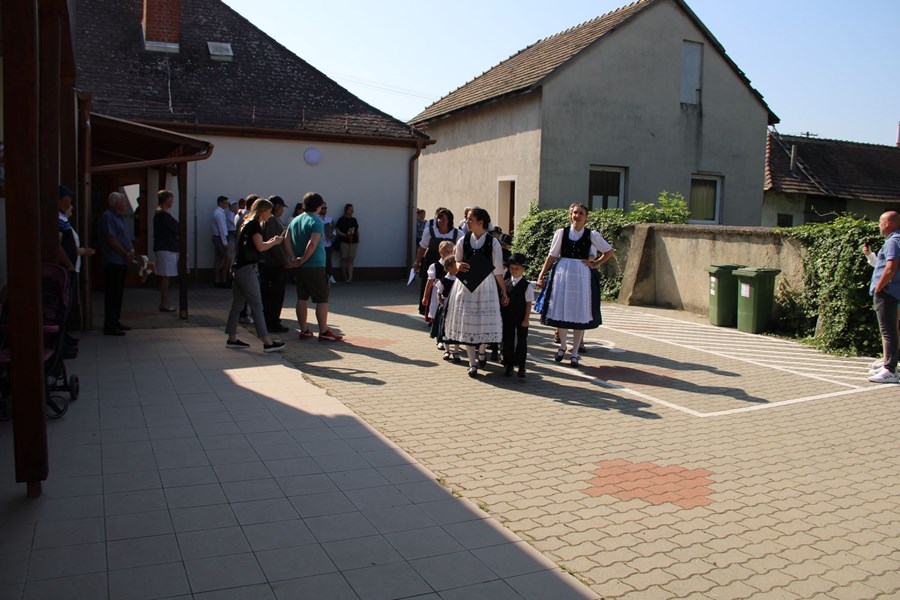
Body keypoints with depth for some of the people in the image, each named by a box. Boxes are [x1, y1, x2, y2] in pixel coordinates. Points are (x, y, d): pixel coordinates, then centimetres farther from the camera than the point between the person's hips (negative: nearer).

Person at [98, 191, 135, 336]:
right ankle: (110, 326, -5)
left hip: (121, 262, 10)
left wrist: (130, 252, 4)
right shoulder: (107, 216, -10)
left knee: (118, 293, 14)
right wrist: (126, 254, -12)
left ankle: (116, 322, 22)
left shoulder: (119, 217, 19)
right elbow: (111, 239, -17)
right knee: (112, 294, -8)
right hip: (113, 262, -10)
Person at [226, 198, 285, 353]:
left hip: (239, 268, 10)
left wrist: (271, 241, 10)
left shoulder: (247, 223, 17)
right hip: (247, 269, -10)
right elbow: (260, 247, -19)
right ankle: (267, 343, -6)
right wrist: (274, 242, -3)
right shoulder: (254, 224, -11)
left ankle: (232, 339, 16)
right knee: (257, 305, -8)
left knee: (237, 304, 12)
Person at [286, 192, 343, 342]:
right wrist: (303, 259, -16)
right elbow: (313, 243, -24)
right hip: (314, 267, -7)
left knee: (302, 298, 12)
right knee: (322, 299, 0)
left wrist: (293, 257, -4)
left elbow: (287, 241, 4)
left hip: (298, 267, 7)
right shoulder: (316, 221, -12)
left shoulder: (295, 221, 10)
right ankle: (324, 332, 1)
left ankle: (304, 330, 16)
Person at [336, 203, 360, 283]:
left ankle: (350, 277, -4)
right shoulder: (341, 220, -4)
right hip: (344, 242, -4)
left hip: (353, 242, 4)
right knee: (344, 259, 2)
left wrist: (358, 239, 7)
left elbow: (357, 230, 17)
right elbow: (337, 230, -8)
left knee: (350, 260, 0)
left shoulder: (354, 220, 12)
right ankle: (345, 277, 9)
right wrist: (346, 235, -18)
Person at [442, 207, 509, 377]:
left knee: (484, 321, 3)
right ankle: (472, 363, 14)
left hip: (485, 285, -2)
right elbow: (457, 261, 12)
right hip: (465, 285, 2)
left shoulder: (493, 243, -7)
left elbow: (498, 270, -2)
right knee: (466, 322, 2)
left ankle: (481, 352, 35)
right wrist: (458, 265, -13)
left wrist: (504, 292, 1)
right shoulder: (463, 241, 0)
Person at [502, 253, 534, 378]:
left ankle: (521, 367, 9)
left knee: (521, 341, 3)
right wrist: (501, 314, 5)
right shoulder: (506, 283, 4)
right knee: (508, 341, 7)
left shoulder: (527, 285, -7)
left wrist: (526, 319, -10)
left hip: (521, 319, -3)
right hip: (507, 318, 3)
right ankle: (509, 365, 17)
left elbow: (529, 303, -7)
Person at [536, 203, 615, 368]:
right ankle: (562, 346, 24)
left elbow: (610, 251, 11)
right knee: (560, 310, 1)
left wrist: (595, 264, 2)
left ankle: (575, 353, 14)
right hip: (562, 274, 1)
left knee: (579, 313, 2)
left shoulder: (592, 235, 1)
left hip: (582, 276, 0)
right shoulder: (561, 233, 2)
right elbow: (552, 256, 4)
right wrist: (541, 275, 0)